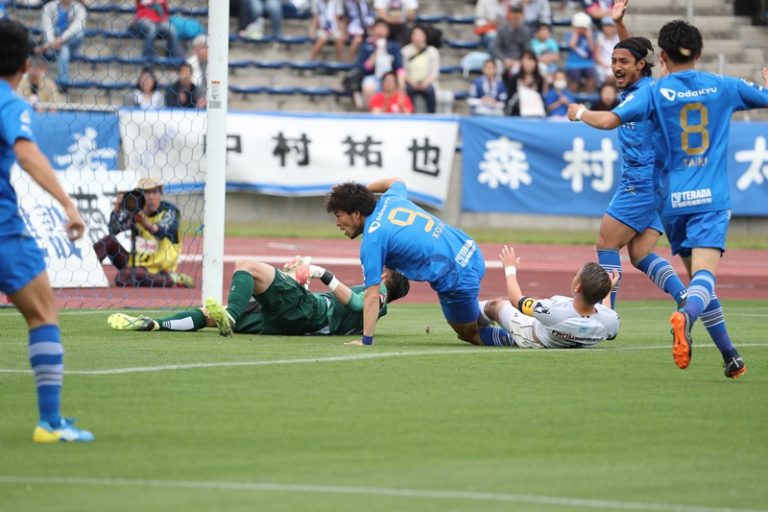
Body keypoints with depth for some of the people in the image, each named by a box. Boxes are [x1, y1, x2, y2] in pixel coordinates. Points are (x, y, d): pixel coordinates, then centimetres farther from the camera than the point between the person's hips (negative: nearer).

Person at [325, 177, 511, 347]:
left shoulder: (372, 241, -14)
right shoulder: (389, 200, 7)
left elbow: (372, 296, -14)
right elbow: (397, 181, 34)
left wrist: (366, 341, -9)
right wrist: (359, 191, 38)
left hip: (458, 280, -8)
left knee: (470, 334, 14)